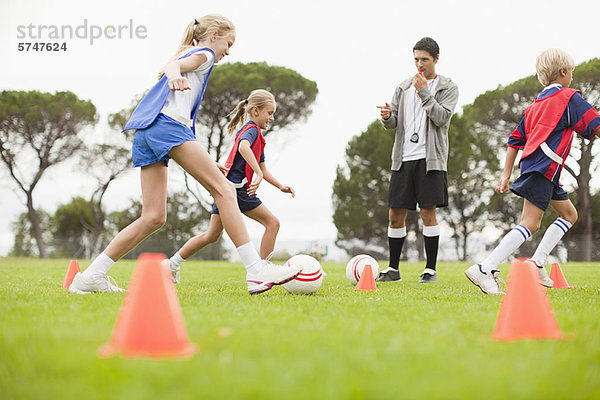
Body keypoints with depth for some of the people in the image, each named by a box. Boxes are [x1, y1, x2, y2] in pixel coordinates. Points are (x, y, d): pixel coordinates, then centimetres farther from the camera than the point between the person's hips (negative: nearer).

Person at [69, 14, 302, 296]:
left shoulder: (187, 53, 36)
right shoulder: (204, 54, 11)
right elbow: (174, 64, -11)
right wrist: (174, 75, -37)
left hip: (145, 134, 9)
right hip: (167, 124, -9)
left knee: (153, 217, 4)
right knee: (223, 188, -12)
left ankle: (90, 276, -1)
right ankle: (256, 270, -20)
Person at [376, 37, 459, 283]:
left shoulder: (448, 88, 4)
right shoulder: (404, 88, 16)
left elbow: (442, 117, -11)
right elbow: (393, 123, 13)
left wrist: (424, 92, -14)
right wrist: (387, 117, -10)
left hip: (430, 158, -4)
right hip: (403, 158, 4)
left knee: (428, 212, -7)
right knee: (396, 214, 3)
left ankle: (431, 269, 2)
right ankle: (393, 269, 13)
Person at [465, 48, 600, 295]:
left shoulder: (536, 105, 25)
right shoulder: (569, 97, 4)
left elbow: (515, 140, 23)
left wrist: (506, 175, 23)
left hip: (531, 163, 9)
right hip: (545, 166, -9)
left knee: (569, 214, 19)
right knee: (530, 224, -16)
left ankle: (537, 263, 9)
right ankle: (485, 269, -27)